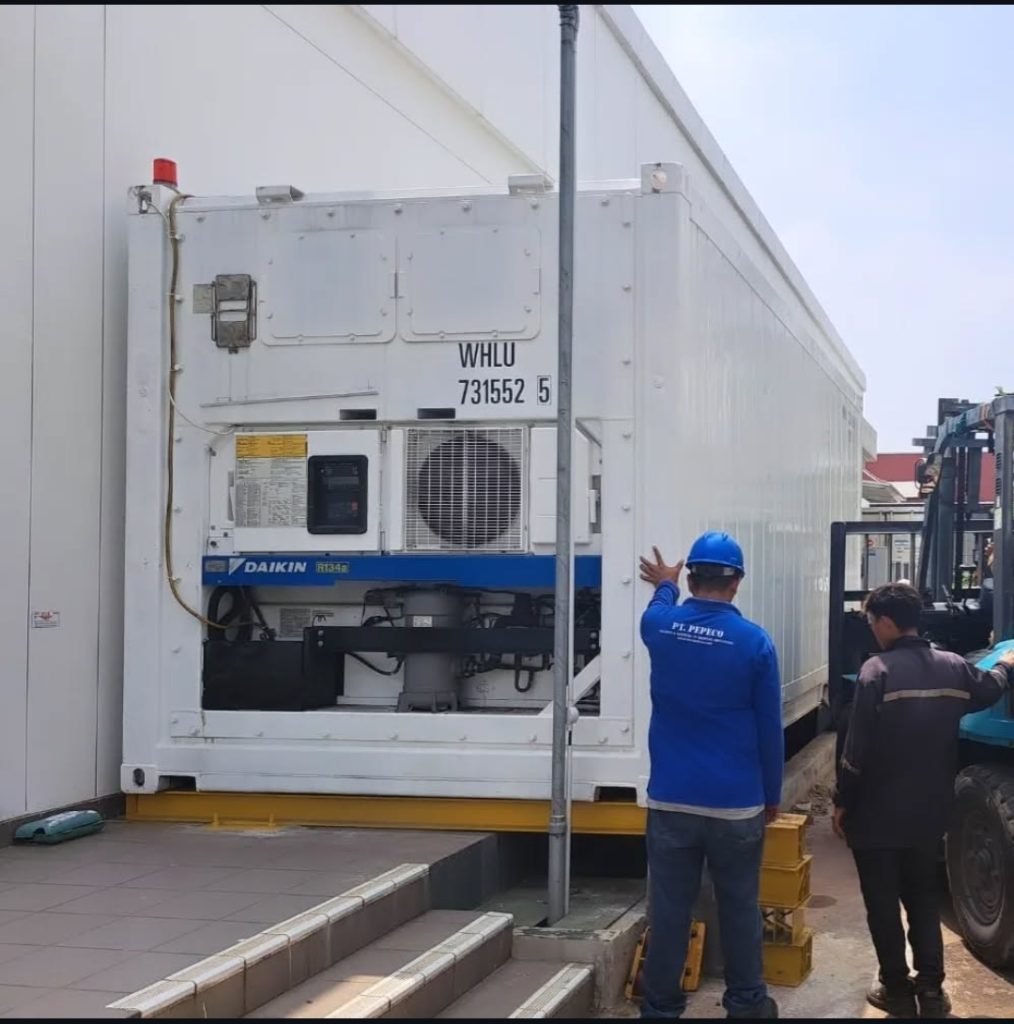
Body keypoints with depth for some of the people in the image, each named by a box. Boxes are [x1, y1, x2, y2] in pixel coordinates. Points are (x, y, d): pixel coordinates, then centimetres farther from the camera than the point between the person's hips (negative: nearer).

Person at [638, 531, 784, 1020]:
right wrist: (772, 795, 9)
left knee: (668, 911, 6)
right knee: (740, 909, 11)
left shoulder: (659, 627, -2)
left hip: (670, 800, 2)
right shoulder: (754, 642, -9)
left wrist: (664, 586, 48)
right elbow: (770, 729, -3)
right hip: (737, 803, -1)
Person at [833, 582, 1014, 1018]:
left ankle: (897, 990, 14)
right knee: (923, 898, 18)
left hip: (877, 814, -5)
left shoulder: (878, 671, -19)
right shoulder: (952, 667, 0)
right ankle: (931, 990, 17)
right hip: (929, 813, 6)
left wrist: (842, 802, -8)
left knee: (882, 903, 8)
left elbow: (858, 749, -19)